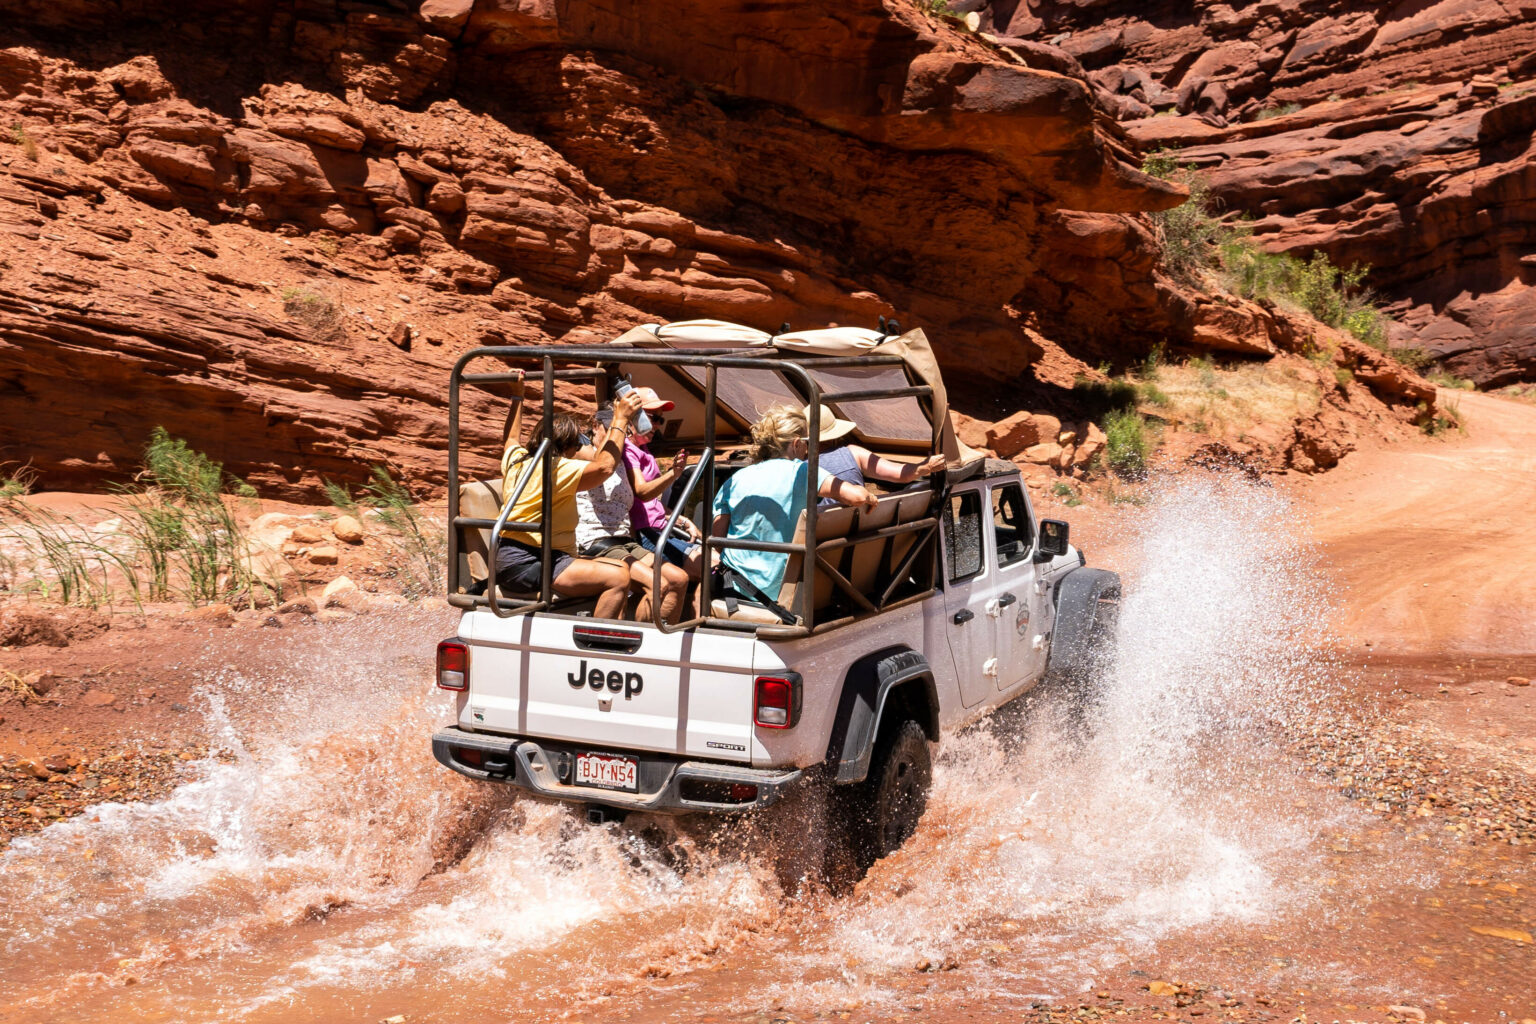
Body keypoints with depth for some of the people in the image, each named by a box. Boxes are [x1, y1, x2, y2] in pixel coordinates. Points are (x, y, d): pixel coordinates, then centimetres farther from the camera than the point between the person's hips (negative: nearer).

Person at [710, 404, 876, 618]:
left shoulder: (736, 479, 4)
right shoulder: (802, 472, -5)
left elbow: (716, 537, 3)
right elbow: (856, 496, -16)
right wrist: (869, 498, 8)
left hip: (736, 584, 1)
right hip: (780, 590, -1)